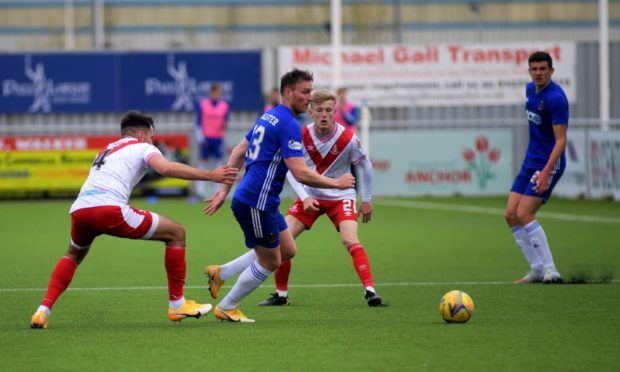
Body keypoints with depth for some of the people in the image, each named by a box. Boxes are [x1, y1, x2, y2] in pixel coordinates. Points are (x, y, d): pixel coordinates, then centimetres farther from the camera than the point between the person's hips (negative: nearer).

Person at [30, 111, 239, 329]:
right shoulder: (142, 147, 15)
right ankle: (177, 304, 11)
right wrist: (211, 176, -5)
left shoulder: (106, 151, 36)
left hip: (80, 209, 7)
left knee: (74, 255, 38)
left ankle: (43, 310, 19)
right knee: (176, 233, 9)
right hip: (110, 208, -7)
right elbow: (166, 168, -5)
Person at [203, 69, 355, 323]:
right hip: (256, 203, -10)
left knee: (287, 251, 16)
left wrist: (224, 190, 22)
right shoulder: (289, 125, -17)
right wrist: (337, 183, -11)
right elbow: (301, 174, -23)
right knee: (269, 262, 5)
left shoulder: (268, 117, 13)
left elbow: (238, 152, 19)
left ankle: (220, 273, 18)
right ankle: (226, 308, 17)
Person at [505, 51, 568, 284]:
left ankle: (550, 271, -13)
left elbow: (561, 139, -21)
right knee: (511, 215, 2)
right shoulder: (530, 89, 9)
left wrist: (546, 172, -30)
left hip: (549, 163, -9)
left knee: (524, 214, -17)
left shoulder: (555, 97, -18)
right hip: (530, 160, 9)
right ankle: (537, 269, 8)